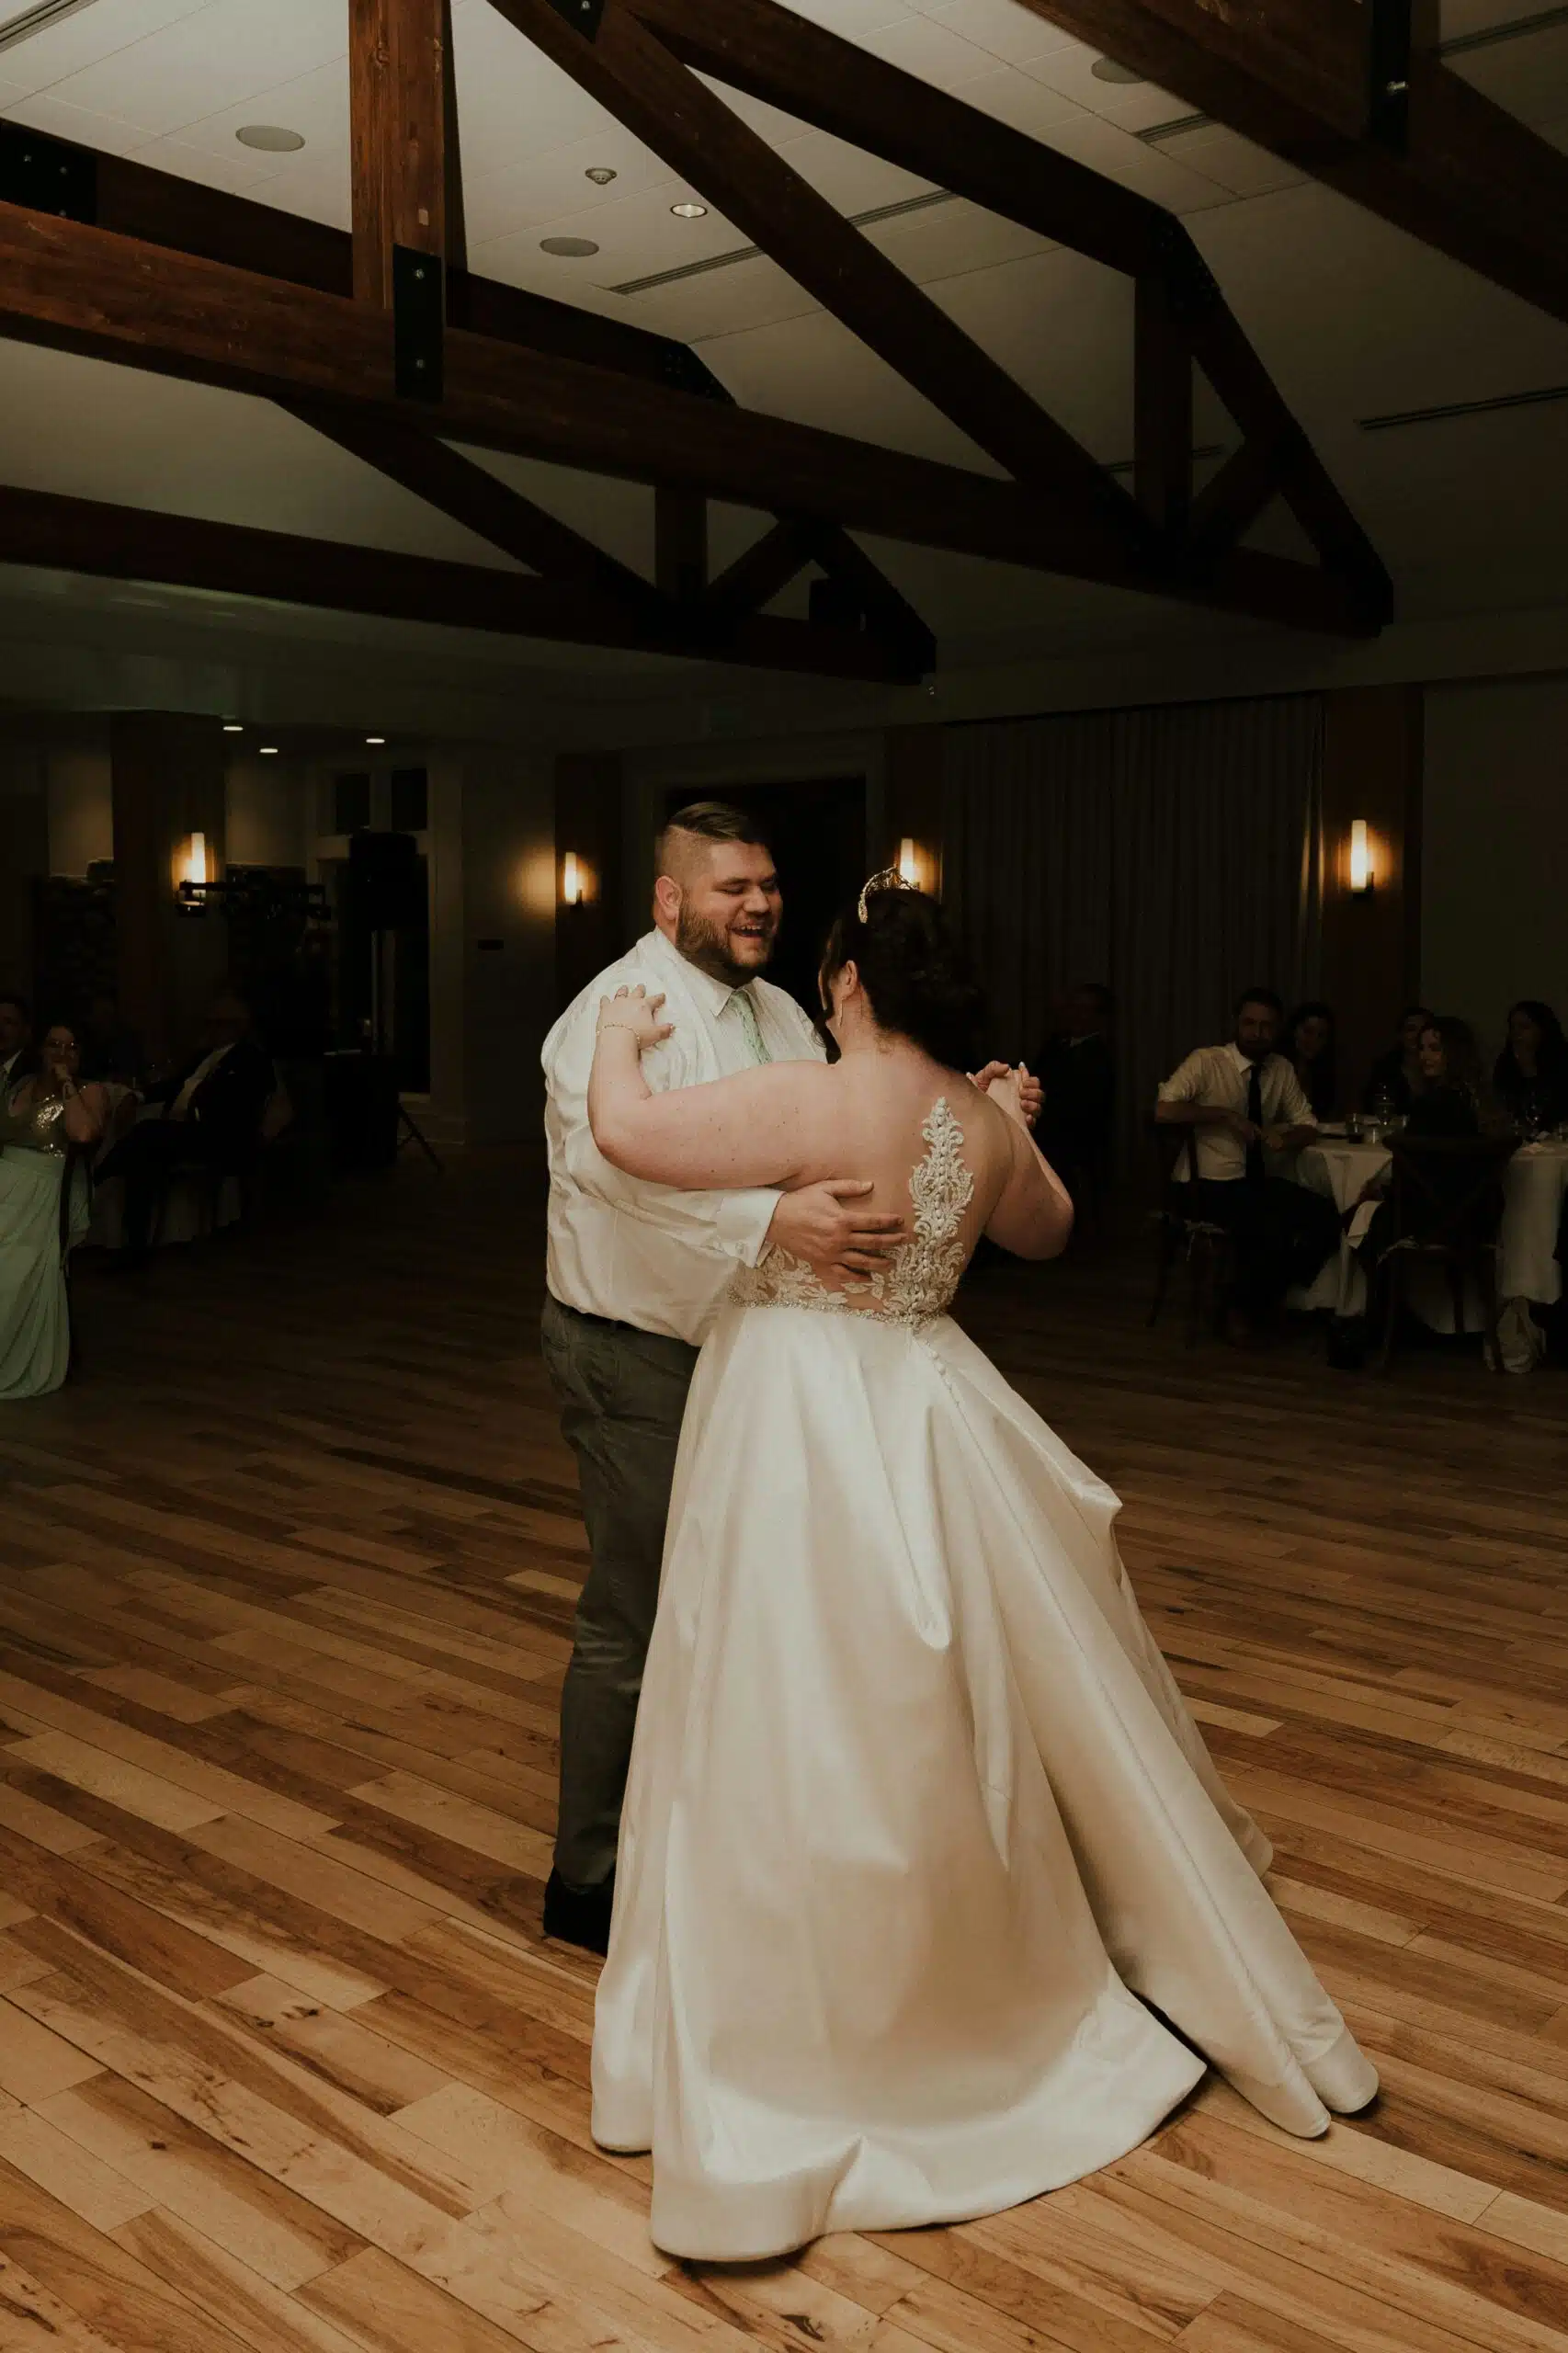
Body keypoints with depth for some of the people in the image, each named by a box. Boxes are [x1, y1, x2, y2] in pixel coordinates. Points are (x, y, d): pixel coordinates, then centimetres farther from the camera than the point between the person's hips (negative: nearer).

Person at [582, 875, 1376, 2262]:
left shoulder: (815, 1102, -18)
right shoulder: (985, 1121, 2)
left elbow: (629, 1132, -24)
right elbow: (1047, 1232, 20)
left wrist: (624, 1039, -5)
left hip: (807, 1438, -6)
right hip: (925, 1415, 7)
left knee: (814, 1729, 2)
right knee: (966, 1701, 21)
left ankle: (804, 2033, 12)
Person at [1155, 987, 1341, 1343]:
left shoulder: (1282, 1069, 9)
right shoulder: (1206, 1061, -8)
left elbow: (1308, 1125, 14)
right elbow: (1164, 1111, -20)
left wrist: (1286, 1138, -10)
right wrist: (1226, 1115, -21)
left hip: (1267, 1182, 6)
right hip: (1217, 1185, -6)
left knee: (1326, 1218, -18)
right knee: (1273, 1230, -31)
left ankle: (1267, 1299, -2)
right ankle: (1241, 1308, -5)